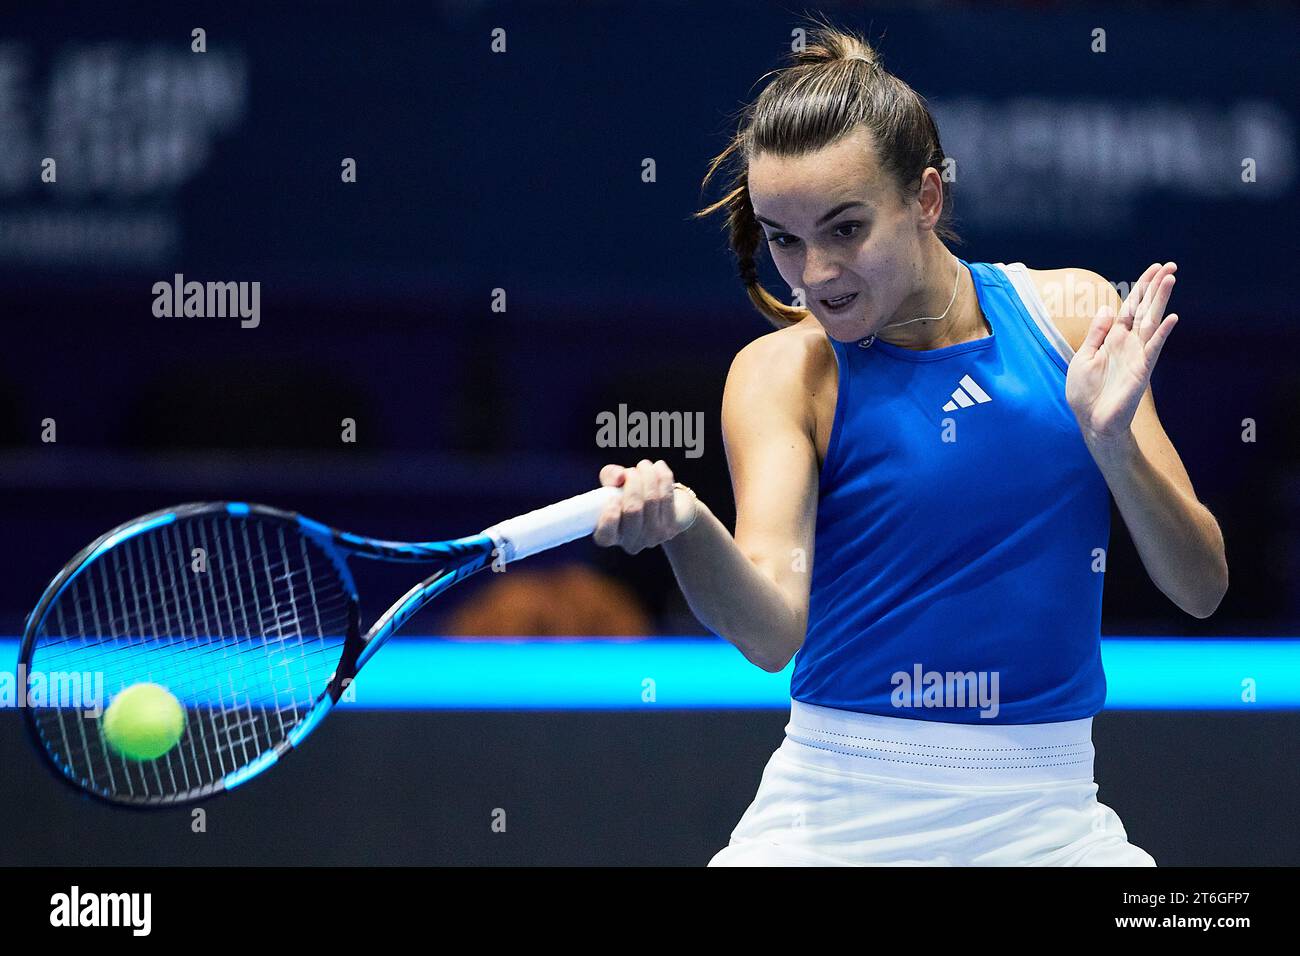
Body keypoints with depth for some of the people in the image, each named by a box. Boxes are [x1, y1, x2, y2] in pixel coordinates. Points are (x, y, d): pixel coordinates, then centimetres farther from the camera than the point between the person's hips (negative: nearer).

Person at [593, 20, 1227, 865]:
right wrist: (683, 527, -39)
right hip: (840, 817, -1)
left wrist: (1112, 441, -18)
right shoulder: (781, 374, -5)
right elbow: (772, 631, -19)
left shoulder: (1070, 315, 0)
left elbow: (1200, 589, 0)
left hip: (1046, 817, 2)